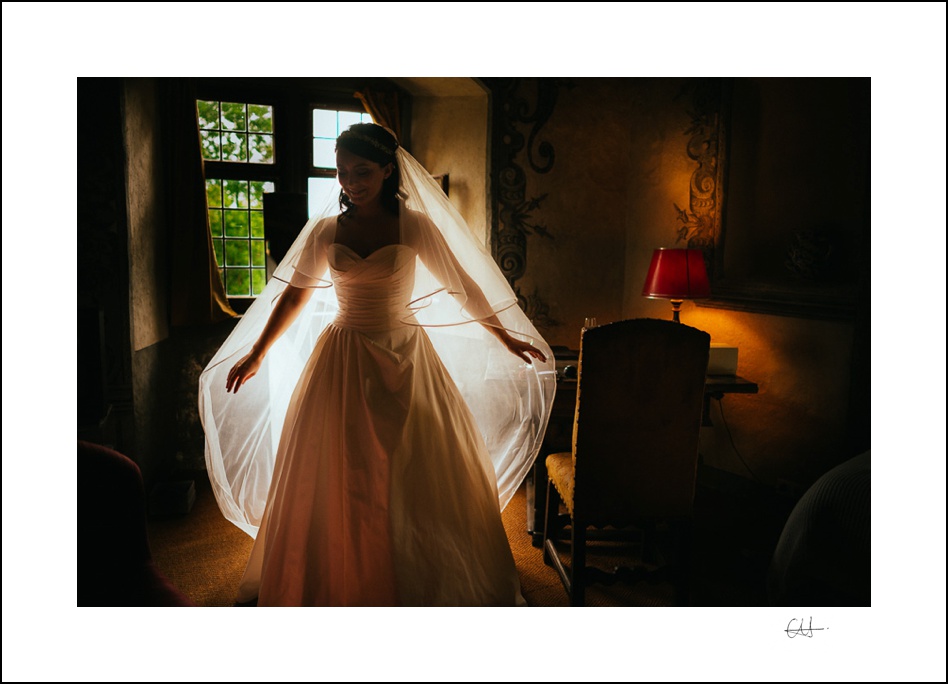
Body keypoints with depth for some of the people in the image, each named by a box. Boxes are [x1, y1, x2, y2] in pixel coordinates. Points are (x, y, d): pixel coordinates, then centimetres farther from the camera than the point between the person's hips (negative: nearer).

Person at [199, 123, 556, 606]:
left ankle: (430, 579, 26)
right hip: (342, 363, 2)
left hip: (406, 360, -1)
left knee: (426, 475, 4)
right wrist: (257, 355, 13)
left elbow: (463, 285, 1)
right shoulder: (324, 231, 2)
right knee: (334, 480, 7)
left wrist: (505, 338, 5)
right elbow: (294, 295, 11)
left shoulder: (416, 226, -5)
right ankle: (335, 579, 28)